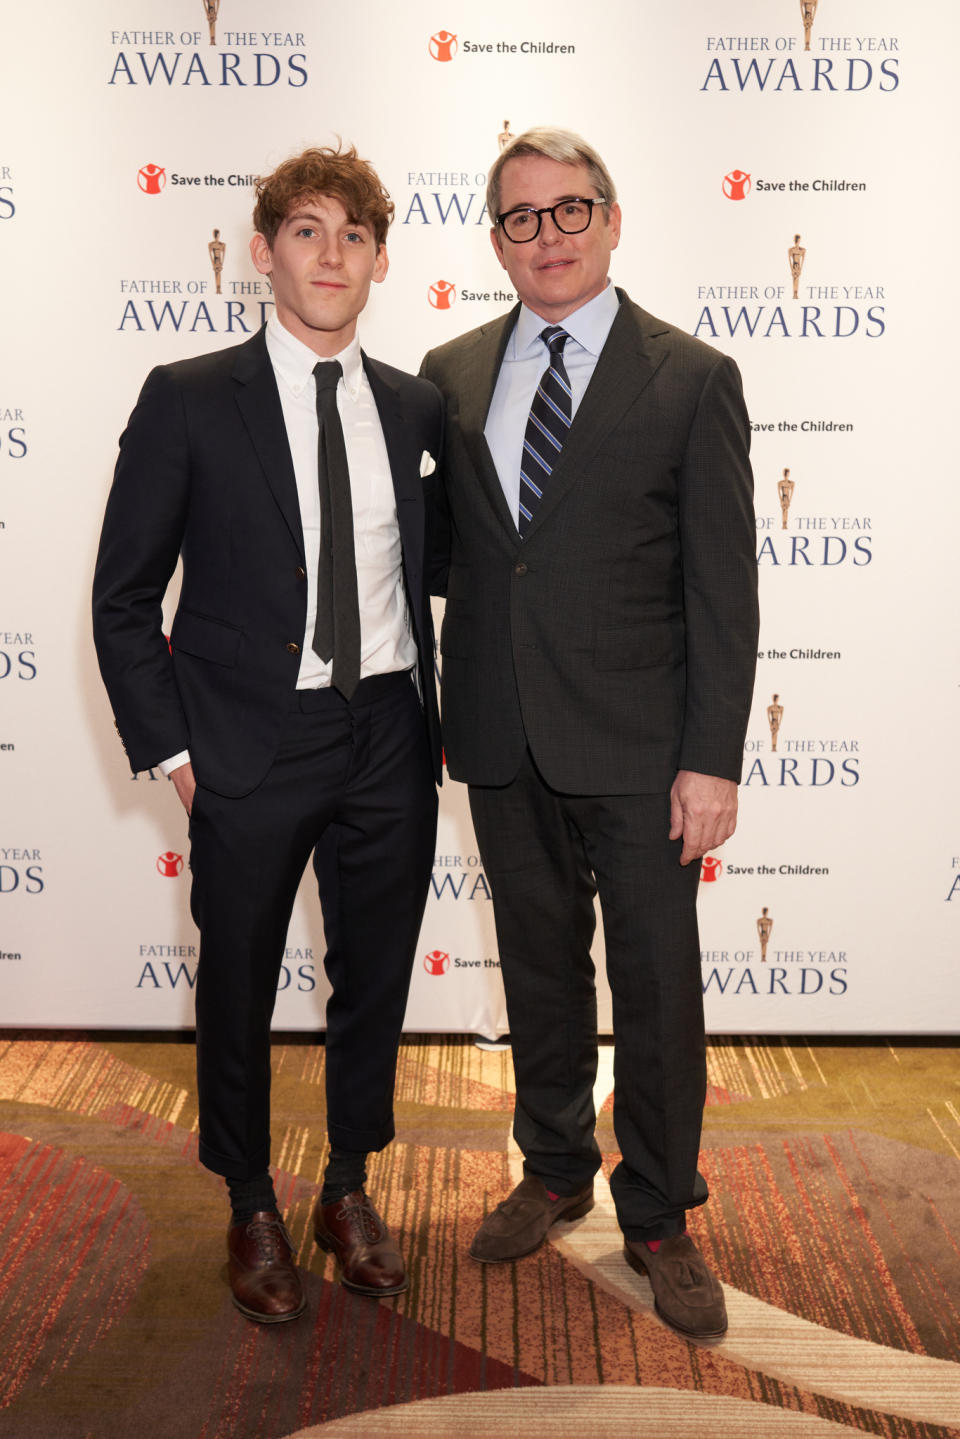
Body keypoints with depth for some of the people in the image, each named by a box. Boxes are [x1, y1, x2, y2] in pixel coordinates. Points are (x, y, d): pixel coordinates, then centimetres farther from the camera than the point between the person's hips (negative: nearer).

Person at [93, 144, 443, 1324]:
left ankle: (349, 1189, 37)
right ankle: (251, 1210, 34)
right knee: (238, 984, 11)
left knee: (375, 976, 14)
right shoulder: (188, 400, -5)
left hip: (387, 739, 3)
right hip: (252, 741, -3)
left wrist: (433, 716, 5)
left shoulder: (415, 408, 5)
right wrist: (170, 749, -7)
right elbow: (124, 596, -3)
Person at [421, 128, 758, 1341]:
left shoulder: (693, 379, -3)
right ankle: (555, 1172, 37)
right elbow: (444, 545, 12)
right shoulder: (450, 374, 8)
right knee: (538, 967, 17)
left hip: (635, 745, -3)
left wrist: (712, 759, -11)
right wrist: (442, 713, 3)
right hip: (504, 739, 4)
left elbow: (722, 586, -6)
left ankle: (656, 1218, 26)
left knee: (657, 985, 6)